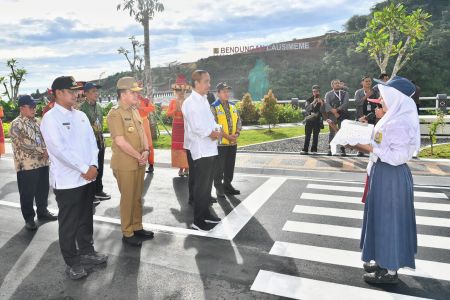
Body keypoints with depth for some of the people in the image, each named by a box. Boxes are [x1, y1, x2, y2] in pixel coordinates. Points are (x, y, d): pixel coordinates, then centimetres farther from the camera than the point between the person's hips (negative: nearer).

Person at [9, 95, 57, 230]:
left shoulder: (35, 122, 12)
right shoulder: (16, 125, -10)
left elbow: (43, 138, 14)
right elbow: (24, 144, -18)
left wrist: (47, 151, -5)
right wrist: (43, 151, -19)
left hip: (42, 163, 7)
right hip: (27, 166, -6)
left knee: (43, 190, 16)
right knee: (27, 194, 5)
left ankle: (42, 212, 32)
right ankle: (29, 218, 18)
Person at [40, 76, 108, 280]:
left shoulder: (81, 116, 10)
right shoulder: (50, 118, -11)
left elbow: (92, 141, 8)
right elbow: (59, 149, -18)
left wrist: (93, 165, -7)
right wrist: (84, 169, -16)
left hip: (88, 177, 6)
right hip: (67, 180, -6)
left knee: (86, 218, 18)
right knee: (69, 223, 7)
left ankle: (87, 251, 34)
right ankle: (72, 262, 21)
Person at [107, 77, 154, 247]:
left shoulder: (134, 111, 11)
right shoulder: (115, 113, -15)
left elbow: (142, 132, 12)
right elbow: (121, 142, -21)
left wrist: (146, 151, -5)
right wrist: (139, 156, -14)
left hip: (139, 162, 8)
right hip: (125, 164, -8)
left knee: (138, 197, 16)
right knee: (127, 199, 3)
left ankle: (137, 228, 30)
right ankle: (127, 234, 17)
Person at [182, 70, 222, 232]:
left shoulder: (204, 100, 15)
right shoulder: (190, 102, -15)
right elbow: (196, 127, -24)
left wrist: (217, 130, -4)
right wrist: (212, 133, -11)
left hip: (210, 149, 9)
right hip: (199, 151, -9)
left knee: (207, 184, 17)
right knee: (200, 186, 0)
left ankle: (205, 213, 30)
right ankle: (198, 221, 11)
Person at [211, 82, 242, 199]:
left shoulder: (233, 107, 13)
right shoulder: (214, 107, -8)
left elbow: (239, 121, 13)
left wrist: (237, 133, -4)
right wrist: (226, 136, -19)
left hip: (233, 142, 6)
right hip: (220, 142, -6)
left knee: (230, 166, 14)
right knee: (219, 167, 1)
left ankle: (227, 185, 27)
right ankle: (219, 189, 13)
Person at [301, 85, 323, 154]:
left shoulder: (321, 101, 9)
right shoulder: (309, 100, 6)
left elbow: (322, 111, 0)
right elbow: (307, 108, -11)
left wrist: (321, 104, -14)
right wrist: (313, 103, -24)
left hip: (317, 120, 1)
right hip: (309, 119, -1)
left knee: (316, 135, 1)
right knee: (307, 135, -4)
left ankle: (314, 150, 6)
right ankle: (305, 149, -4)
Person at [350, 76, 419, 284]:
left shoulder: (400, 123, -21)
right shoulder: (393, 119, 9)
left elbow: (399, 156, -25)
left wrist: (371, 148, -21)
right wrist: (368, 146, 5)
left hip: (391, 177, -10)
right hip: (383, 174, 10)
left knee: (389, 220, 1)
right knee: (382, 218, 18)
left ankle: (390, 271, 17)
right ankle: (385, 261, 33)